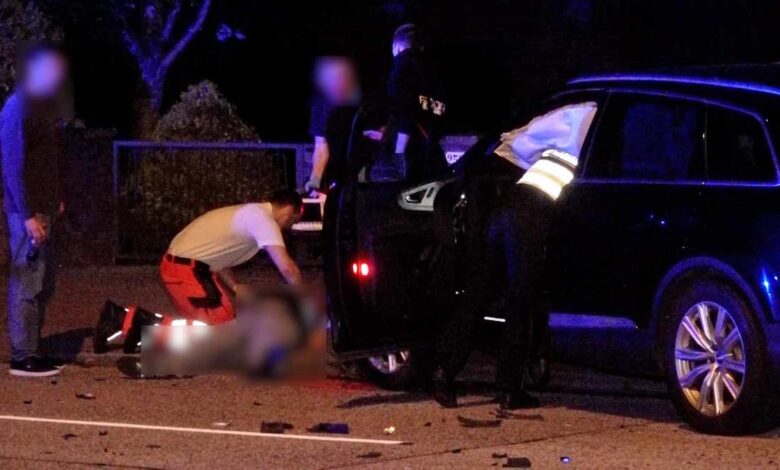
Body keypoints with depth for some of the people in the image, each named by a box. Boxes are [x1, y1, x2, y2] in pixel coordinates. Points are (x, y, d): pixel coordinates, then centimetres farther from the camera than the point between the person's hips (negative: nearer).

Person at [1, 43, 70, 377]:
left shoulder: (46, 107, 14)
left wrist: (56, 200, 10)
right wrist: (28, 215, -20)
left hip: (45, 209, 9)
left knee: (44, 285, 11)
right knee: (27, 283, -7)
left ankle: (32, 352, 16)